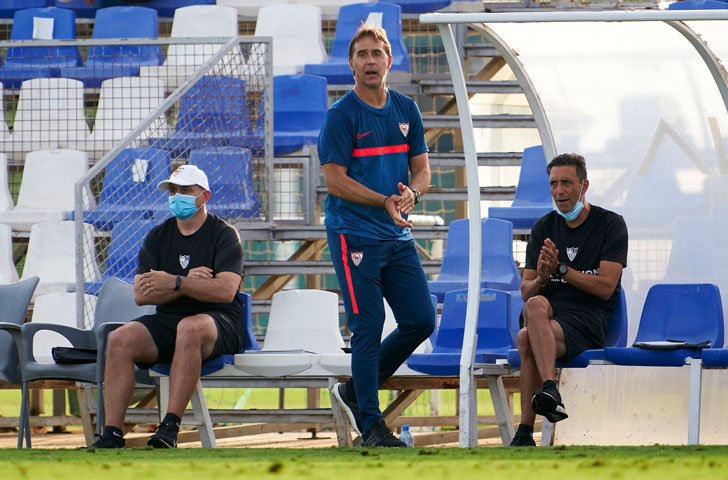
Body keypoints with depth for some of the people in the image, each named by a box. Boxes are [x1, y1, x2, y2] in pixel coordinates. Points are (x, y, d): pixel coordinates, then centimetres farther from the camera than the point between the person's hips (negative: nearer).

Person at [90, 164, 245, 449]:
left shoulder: (224, 235, 1)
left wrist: (175, 283, -21)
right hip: (167, 320, 5)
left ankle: (171, 425, -41)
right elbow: (141, 294, 3)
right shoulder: (158, 236, 15)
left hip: (218, 322, -5)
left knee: (189, 327, -40)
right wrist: (188, 283, -10)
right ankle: (112, 434, -28)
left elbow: (225, 290, -14)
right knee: (120, 339, -24)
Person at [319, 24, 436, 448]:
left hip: (398, 237, 6)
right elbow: (335, 180, -12)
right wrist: (385, 201, -22)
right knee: (368, 329, -7)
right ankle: (371, 426, 2)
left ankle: (355, 391, 20)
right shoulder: (342, 115, -7)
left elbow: (422, 169, 12)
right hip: (354, 235, -6)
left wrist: (411, 194, -12)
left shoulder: (406, 110, 10)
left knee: (421, 321, 4)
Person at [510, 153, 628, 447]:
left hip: (588, 321, -4)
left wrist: (560, 269, -13)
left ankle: (525, 432, -40)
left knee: (527, 338, -34)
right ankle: (550, 391, -50)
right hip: (549, 313, 4)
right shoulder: (543, 228, 18)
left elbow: (605, 287, -5)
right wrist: (541, 279, -11)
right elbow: (526, 291, 13)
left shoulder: (611, 224, 5)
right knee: (536, 305, -35)